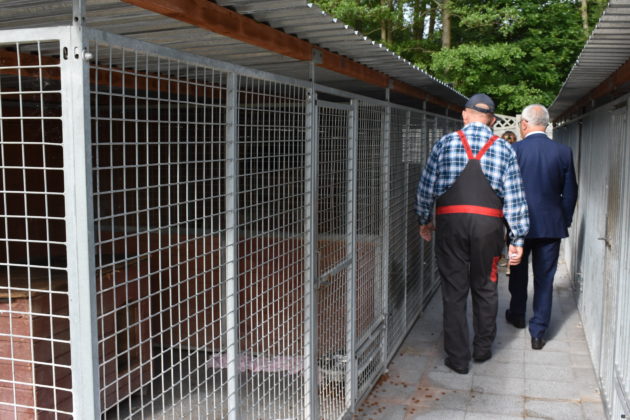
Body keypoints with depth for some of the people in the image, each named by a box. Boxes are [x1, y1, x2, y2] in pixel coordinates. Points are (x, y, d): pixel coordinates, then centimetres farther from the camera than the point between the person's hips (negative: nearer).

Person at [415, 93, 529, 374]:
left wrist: (424, 220, 18)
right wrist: (518, 239, 7)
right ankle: (483, 349, 31)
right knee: (485, 288, 17)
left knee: (454, 291, 6)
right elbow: (514, 198, 2)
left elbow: (426, 187, 4)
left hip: (450, 223, -1)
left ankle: (458, 358, 13)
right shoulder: (504, 149, 4)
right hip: (488, 224, 1)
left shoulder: (445, 143, 2)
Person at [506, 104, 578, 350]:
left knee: (518, 272, 20)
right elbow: (570, 193, 2)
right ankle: (538, 332, 11)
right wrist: (565, 222, 13)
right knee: (544, 279, 8)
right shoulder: (563, 152, -3)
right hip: (552, 225, 1)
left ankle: (517, 315, 38)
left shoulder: (513, 151, -11)